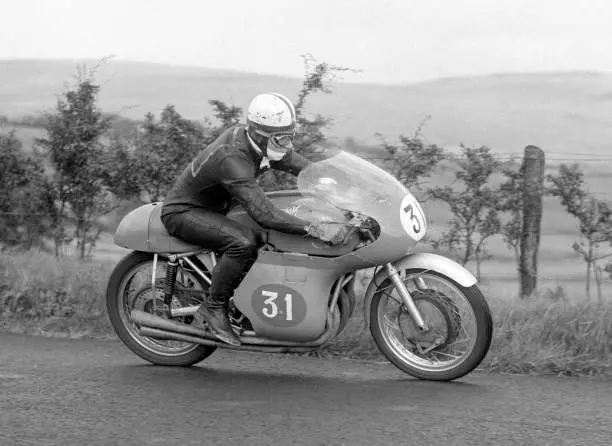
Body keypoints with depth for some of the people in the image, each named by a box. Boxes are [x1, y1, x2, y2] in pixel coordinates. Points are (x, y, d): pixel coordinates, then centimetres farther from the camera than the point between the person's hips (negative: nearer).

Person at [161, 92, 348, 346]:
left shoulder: (260, 142, -7)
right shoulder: (232, 159, -35)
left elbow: (305, 168, 2)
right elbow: (264, 214, -44)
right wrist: (314, 229, -51)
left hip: (217, 207, 10)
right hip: (183, 212, -10)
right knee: (244, 242, -34)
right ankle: (213, 308, -18)